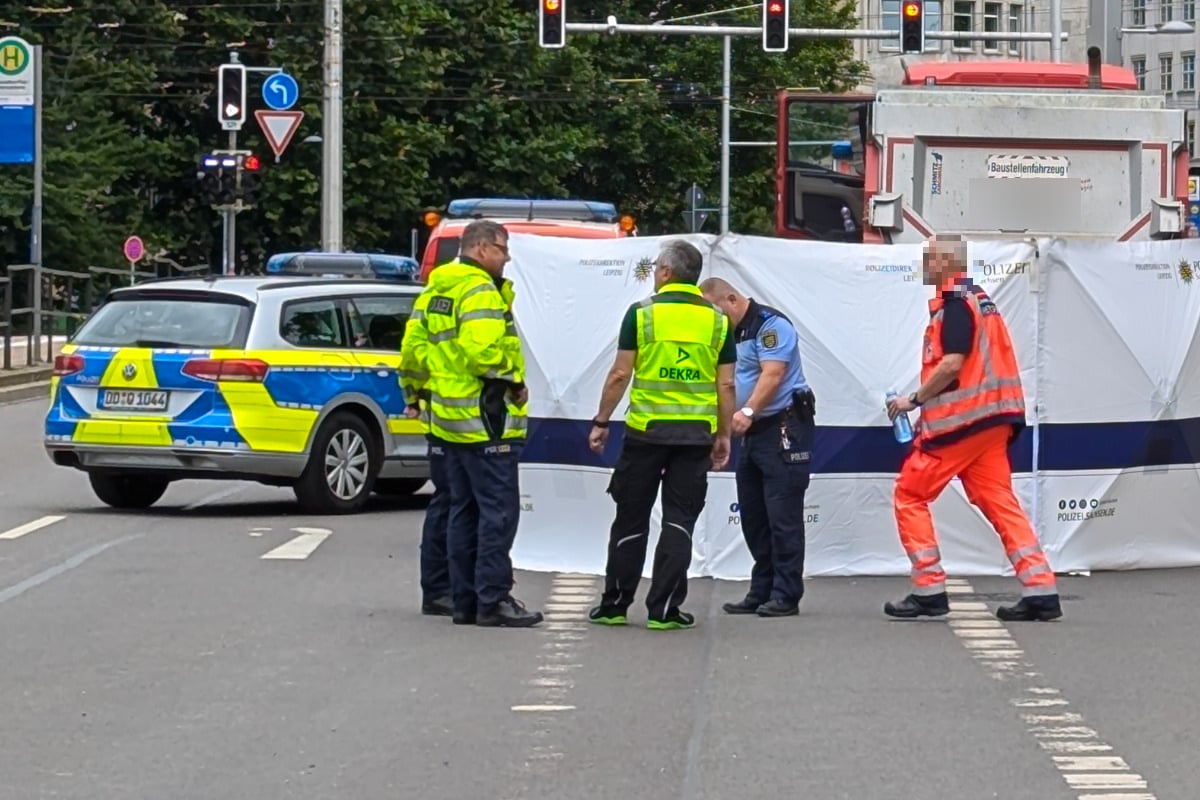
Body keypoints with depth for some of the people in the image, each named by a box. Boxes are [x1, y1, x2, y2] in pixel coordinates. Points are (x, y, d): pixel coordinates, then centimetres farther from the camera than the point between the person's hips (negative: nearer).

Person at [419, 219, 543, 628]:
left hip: (450, 417, 10)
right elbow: (481, 351, -27)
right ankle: (493, 600, -7)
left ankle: (464, 599, 15)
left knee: (464, 511, 13)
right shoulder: (480, 291, -15)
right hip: (486, 418, -10)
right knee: (498, 512, -6)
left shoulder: (438, 290, 15)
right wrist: (513, 381, -13)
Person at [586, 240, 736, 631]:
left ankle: (615, 605, 14)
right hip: (697, 433, 2)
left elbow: (620, 374, -5)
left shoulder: (642, 314, -4)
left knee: (631, 519, 8)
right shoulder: (717, 320, 3)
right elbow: (726, 385, 3)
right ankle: (664, 609, 2)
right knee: (679, 521, 5)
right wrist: (724, 435, 11)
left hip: (646, 430, -2)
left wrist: (601, 422, 4)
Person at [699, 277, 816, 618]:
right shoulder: (731, 333, 16)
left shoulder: (770, 324, -12)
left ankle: (786, 596, -6)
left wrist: (748, 412, -33)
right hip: (753, 433, 10)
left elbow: (772, 375, -23)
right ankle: (762, 592, 15)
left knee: (782, 516, -8)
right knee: (753, 516, 10)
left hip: (785, 428, -10)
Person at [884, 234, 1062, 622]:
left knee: (909, 495, 2)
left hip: (961, 418, -9)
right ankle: (1041, 591, -3)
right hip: (990, 419, 9)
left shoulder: (955, 303, -11)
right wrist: (928, 410, 17)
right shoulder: (977, 299, 19)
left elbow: (952, 365, -21)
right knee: (999, 500, 6)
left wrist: (914, 400, -11)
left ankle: (929, 591, 1)